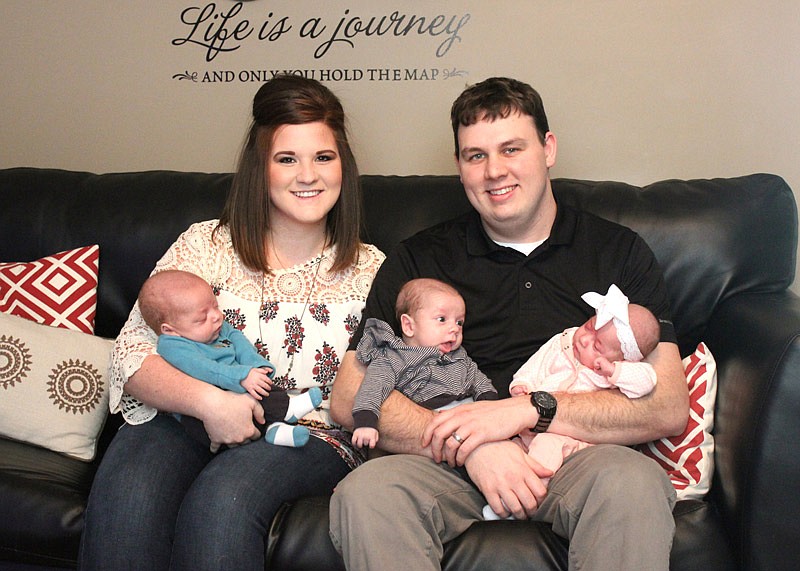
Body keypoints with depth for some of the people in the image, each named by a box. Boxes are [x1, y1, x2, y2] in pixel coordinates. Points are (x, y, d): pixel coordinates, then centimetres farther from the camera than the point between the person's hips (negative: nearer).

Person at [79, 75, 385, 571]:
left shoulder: (371, 271, 8)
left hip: (309, 436, -1)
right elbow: (132, 352, -2)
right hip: (184, 419, 1)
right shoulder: (205, 245, 6)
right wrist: (206, 400, -19)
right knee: (126, 495, -30)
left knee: (221, 499, -33)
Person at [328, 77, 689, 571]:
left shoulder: (621, 252, 9)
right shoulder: (418, 261, 10)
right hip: (452, 467, 1)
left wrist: (529, 410, -15)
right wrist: (470, 445, -16)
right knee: (364, 493, -29)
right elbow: (350, 398, 0)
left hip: (579, 456, 0)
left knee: (632, 482, -34)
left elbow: (670, 408, -2)